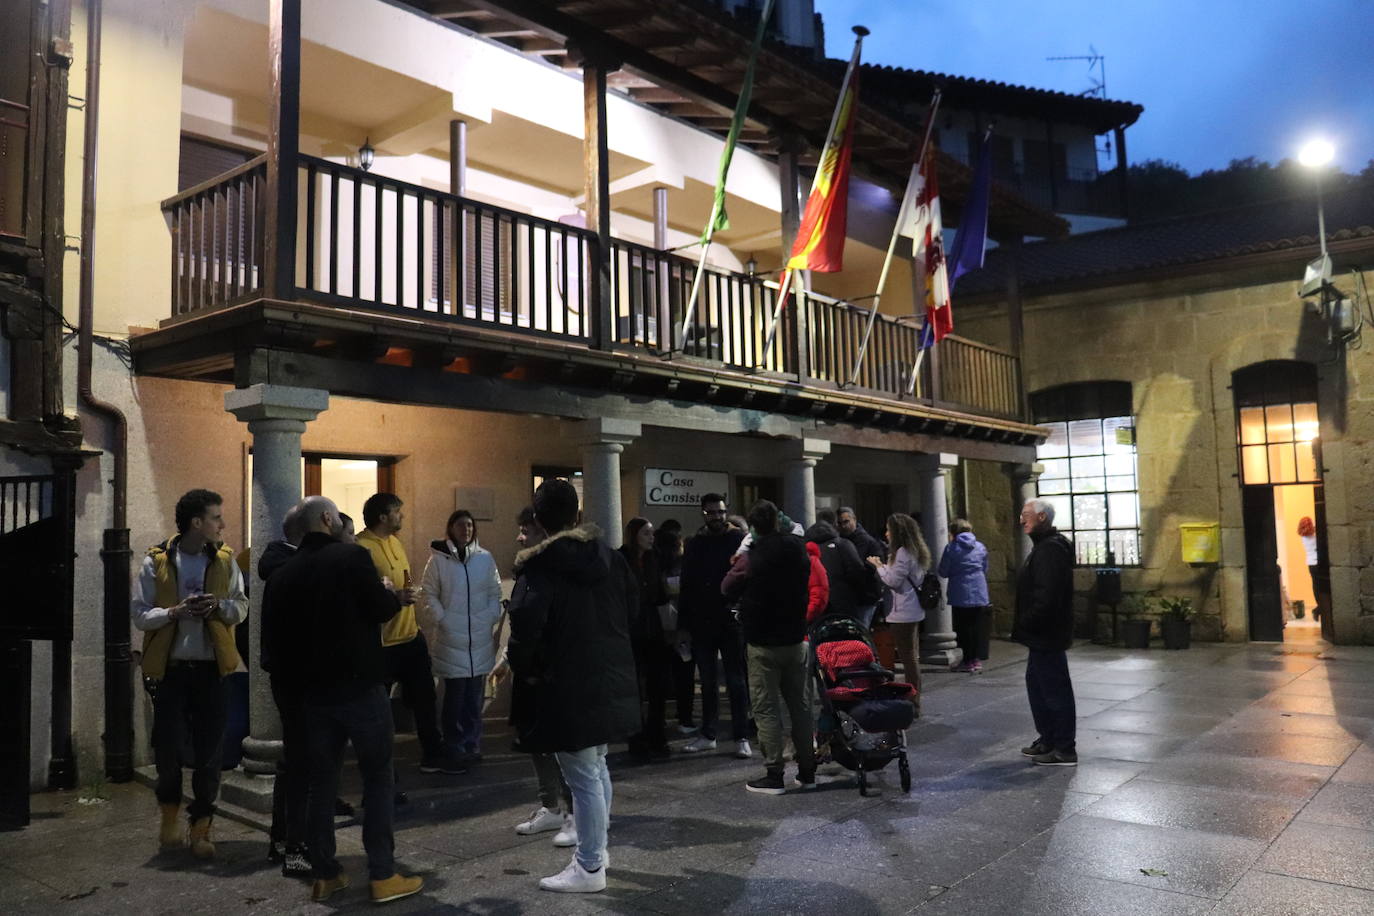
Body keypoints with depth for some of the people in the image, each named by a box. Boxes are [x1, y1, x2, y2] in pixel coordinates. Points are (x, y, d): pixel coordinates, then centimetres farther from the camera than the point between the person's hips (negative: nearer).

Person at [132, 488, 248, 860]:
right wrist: (175, 612, -18)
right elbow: (139, 613, -2)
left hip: (212, 669, 1)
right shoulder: (156, 562, -1)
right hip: (170, 669, -1)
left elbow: (241, 607, 6)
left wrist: (219, 606, -14)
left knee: (209, 753, 3)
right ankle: (170, 813, 34)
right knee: (167, 748, 7)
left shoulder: (224, 560, 3)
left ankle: (201, 828, 16)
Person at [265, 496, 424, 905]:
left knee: (321, 782, 13)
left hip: (315, 691, 5)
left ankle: (324, 875, 19)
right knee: (377, 778, 3)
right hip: (360, 687, -5)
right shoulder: (352, 556, -12)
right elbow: (381, 609, -11)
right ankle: (383, 876, 5)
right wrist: (398, 596, 10)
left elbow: (277, 637, 8)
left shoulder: (283, 574, 5)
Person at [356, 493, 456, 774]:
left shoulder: (394, 541, 10)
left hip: (411, 636, 9)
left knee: (424, 698, 17)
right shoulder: (361, 548, -18)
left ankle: (432, 756, 32)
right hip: (382, 644, -9)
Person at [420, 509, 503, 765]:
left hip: (481, 638, 3)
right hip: (450, 638, -2)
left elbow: (495, 592, 10)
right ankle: (455, 747, 13)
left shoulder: (485, 558, 6)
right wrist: (441, 619, -8)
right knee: (455, 694, 0)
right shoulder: (438, 560, -1)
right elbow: (428, 594, 0)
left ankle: (472, 744, 19)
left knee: (475, 696, 7)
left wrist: (491, 618, 0)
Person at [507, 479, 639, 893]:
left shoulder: (541, 565, -13)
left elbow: (525, 625, -20)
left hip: (569, 685, -7)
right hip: (611, 677, 8)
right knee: (596, 767, 21)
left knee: (583, 777, 0)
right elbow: (632, 603, 16)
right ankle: (596, 848, 33)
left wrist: (523, 670, -4)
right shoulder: (608, 555, 7)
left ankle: (590, 868, 9)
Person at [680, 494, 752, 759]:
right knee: (708, 682, 12)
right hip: (702, 624, 4)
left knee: (736, 681, 2)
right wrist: (684, 623, 6)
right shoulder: (694, 545, 9)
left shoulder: (739, 540, -3)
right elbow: (686, 587, 10)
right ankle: (708, 735, 22)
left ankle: (741, 738, 8)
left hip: (731, 622, -4)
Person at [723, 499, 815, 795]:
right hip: (795, 639, 5)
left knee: (767, 709, 1)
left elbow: (728, 589, -3)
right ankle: (807, 771, 19)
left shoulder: (752, 558, -15)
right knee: (799, 705, 12)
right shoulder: (798, 551, 1)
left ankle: (774, 775, 3)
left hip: (763, 644, -5)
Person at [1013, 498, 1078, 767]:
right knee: (1037, 684, 19)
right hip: (1042, 634, 11)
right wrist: (1024, 624, 15)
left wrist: (1025, 624, -18)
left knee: (1055, 689, -3)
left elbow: (1046, 595, -27)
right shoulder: (1045, 545, 15)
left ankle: (1064, 750, 5)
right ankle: (1048, 740, 29)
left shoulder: (1051, 549, -19)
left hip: (1047, 634, -11)